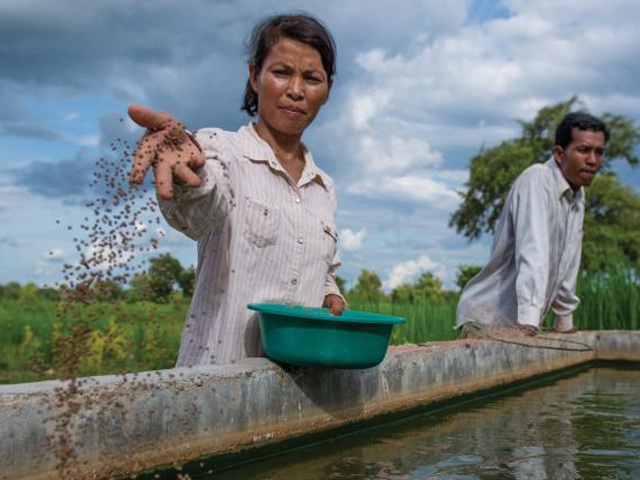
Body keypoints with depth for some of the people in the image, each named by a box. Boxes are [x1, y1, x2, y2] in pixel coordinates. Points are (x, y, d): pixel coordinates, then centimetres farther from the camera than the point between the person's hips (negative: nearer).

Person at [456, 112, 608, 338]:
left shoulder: (578, 195, 11)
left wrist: (565, 321, 20)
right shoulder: (537, 180, -15)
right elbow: (532, 253, -26)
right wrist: (529, 322, -33)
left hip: (523, 323, 8)